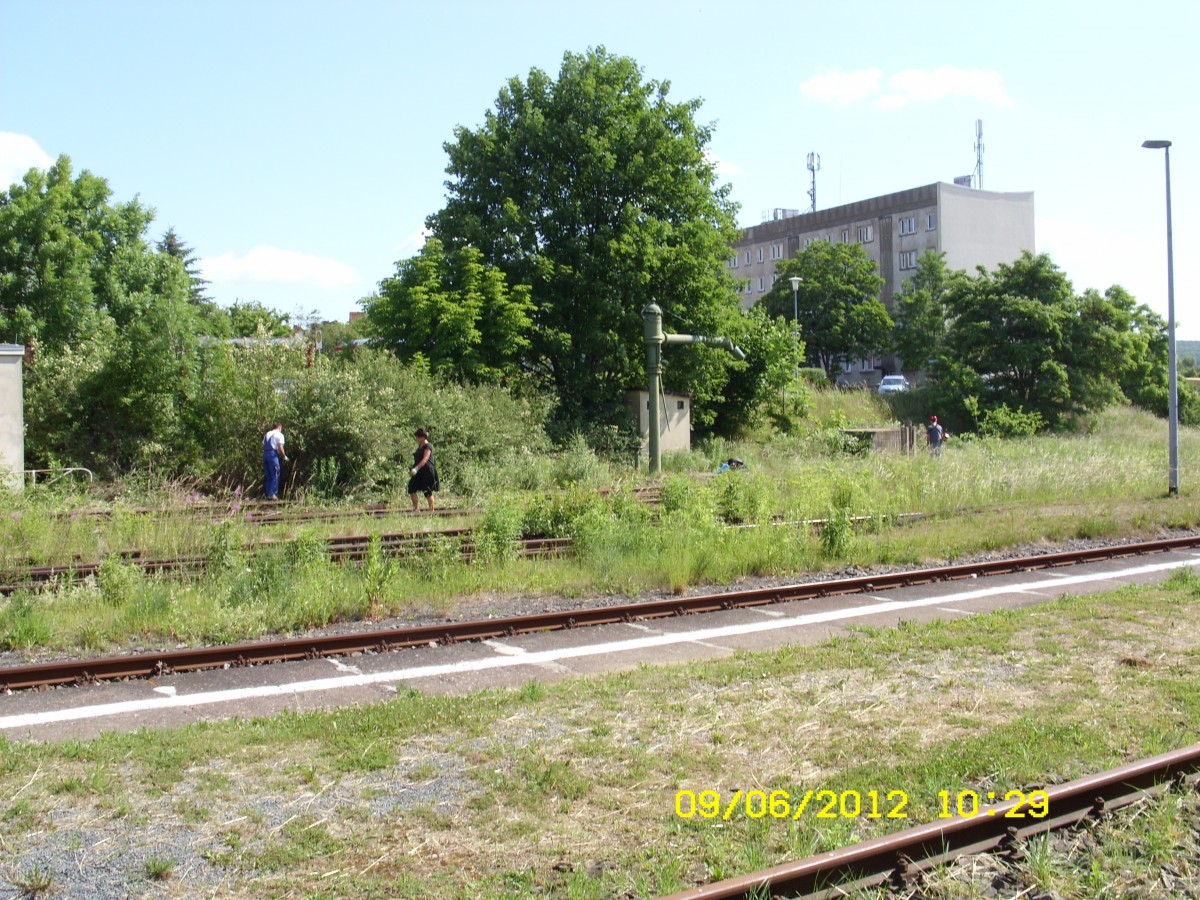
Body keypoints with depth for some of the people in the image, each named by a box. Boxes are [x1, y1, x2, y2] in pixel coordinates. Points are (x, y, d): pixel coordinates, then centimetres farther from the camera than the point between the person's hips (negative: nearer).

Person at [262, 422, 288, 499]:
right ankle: (272, 494, -6)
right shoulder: (279, 435, 0)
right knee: (275, 476, -1)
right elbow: (280, 448, -8)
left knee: (268, 476, 12)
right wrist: (284, 456, 4)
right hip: (273, 454, -6)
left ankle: (268, 494, 12)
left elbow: (263, 445, 15)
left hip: (265, 453, 6)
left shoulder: (267, 434, 20)